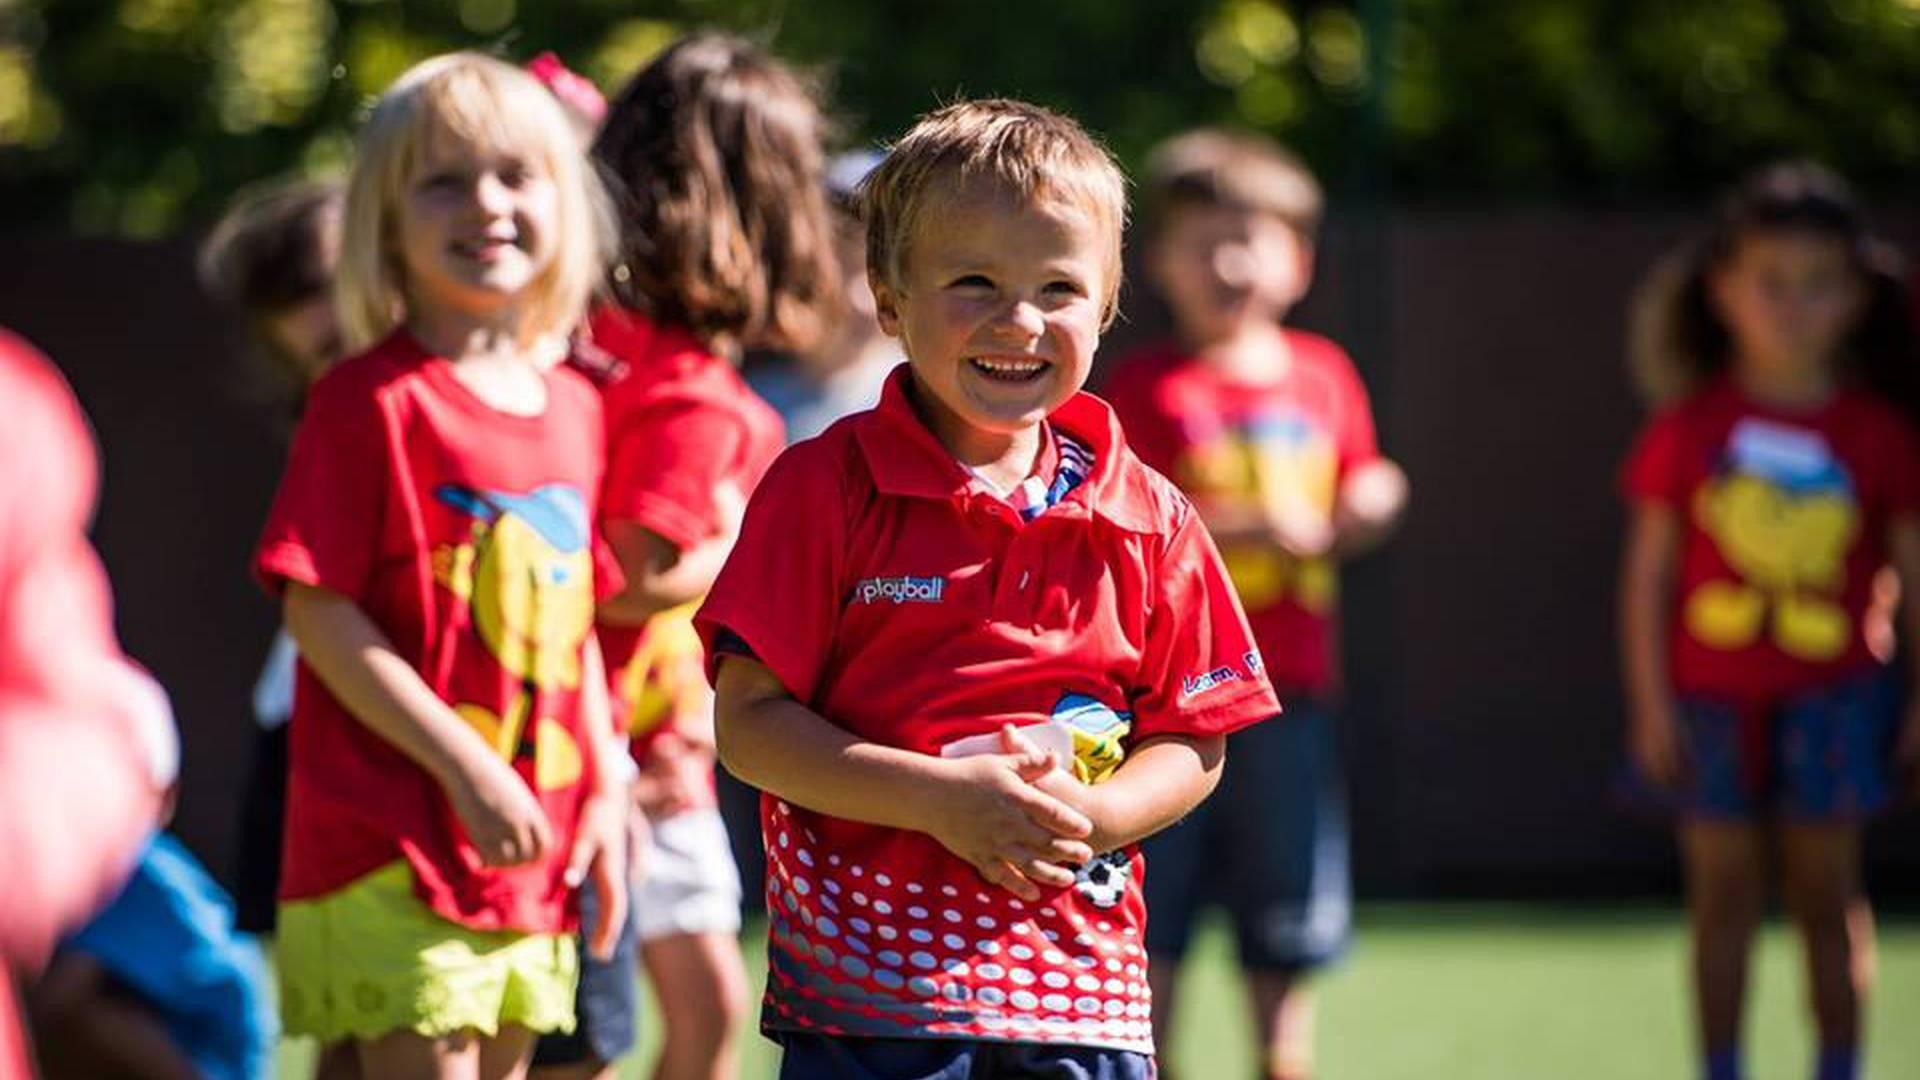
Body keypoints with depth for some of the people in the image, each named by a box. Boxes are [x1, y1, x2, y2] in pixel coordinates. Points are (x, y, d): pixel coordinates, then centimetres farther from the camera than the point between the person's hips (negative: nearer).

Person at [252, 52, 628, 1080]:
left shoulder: (572, 407, 12)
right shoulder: (374, 400, -10)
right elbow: (318, 612, -13)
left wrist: (606, 793, 10)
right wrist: (467, 768, -17)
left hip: (533, 857, 7)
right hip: (393, 839, -7)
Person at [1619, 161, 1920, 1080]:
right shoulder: (1689, 428, -3)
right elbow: (1647, 573, 1)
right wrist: (1650, 702, -3)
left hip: (1830, 693, 0)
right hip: (1713, 696, 0)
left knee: (1825, 893, 4)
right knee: (1722, 896, 6)